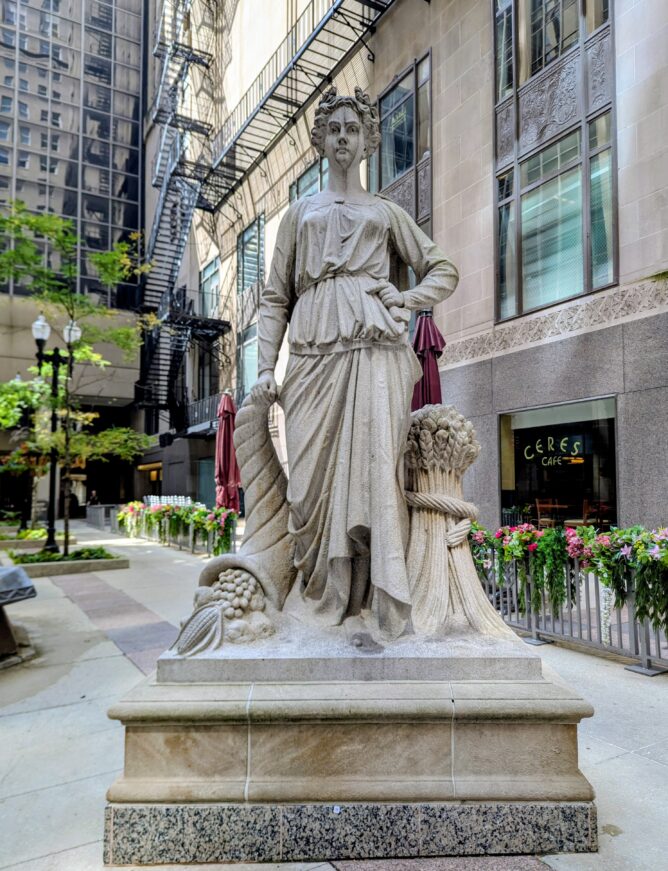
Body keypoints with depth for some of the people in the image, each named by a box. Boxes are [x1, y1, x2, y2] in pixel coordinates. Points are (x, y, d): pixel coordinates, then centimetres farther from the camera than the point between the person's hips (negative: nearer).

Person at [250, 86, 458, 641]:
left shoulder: (386, 212, 22)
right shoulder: (300, 213, 23)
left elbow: (444, 271, 22)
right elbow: (276, 297, 16)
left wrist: (407, 298, 1)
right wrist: (265, 367, 4)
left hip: (375, 348, -1)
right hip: (314, 352, 1)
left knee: (374, 469, -10)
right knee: (314, 477, -5)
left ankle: (377, 606, -4)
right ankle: (321, 597, 8)